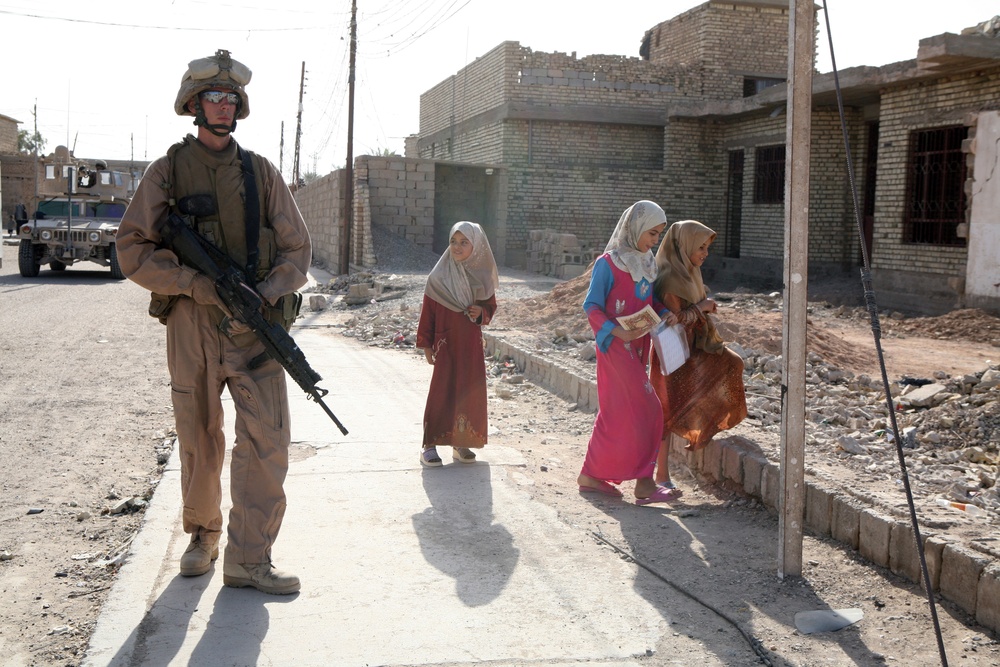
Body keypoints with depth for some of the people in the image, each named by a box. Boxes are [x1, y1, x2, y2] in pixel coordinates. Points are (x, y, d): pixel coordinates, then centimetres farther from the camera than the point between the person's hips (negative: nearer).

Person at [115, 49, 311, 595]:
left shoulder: (260, 172, 8)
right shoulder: (167, 171, 4)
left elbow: (296, 248, 8)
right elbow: (133, 249, -1)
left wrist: (265, 295, -10)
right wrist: (198, 285, -15)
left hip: (255, 325, 1)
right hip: (191, 323, -1)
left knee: (267, 438, -7)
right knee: (199, 440, 10)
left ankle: (248, 559, 1)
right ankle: (203, 534, 32)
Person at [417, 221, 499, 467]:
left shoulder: (481, 276, 2)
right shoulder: (439, 276, -6)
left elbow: (491, 306, 13)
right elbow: (427, 312, -3)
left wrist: (481, 313, -10)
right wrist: (426, 345, -5)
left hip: (472, 345, 3)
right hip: (446, 343, -3)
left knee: (470, 392, 6)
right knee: (441, 392, -4)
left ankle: (461, 444, 19)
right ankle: (429, 445, 3)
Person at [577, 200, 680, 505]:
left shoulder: (647, 263, 11)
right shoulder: (608, 263, -12)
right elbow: (591, 305, -11)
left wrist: (664, 313, -4)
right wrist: (615, 330, -25)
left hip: (637, 346, 8)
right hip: (616, 345, -8)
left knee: (616, 413, 11)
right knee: (646, 411, -9)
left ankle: (591, 476, 20)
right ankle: (644, 483, -2)